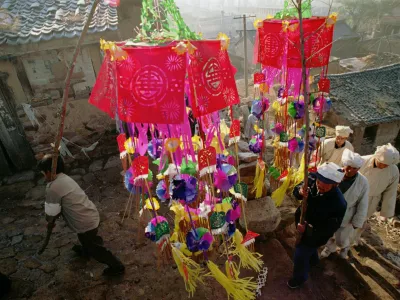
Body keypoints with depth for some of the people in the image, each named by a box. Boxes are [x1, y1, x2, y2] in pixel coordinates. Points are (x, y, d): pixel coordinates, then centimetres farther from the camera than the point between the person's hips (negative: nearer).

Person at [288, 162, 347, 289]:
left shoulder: (338, 204, -37)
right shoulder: (312, 179, -26)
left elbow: (330, 228, -25)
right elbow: (296, 190, -10)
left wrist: (307, 229, -28)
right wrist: (300, 191, -33)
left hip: (316, 233, -5)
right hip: (303, 222, 5)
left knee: (300, 255, 15)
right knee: (309, 248, 34)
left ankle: (299, 278, 46)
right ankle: (313, 260, 68)